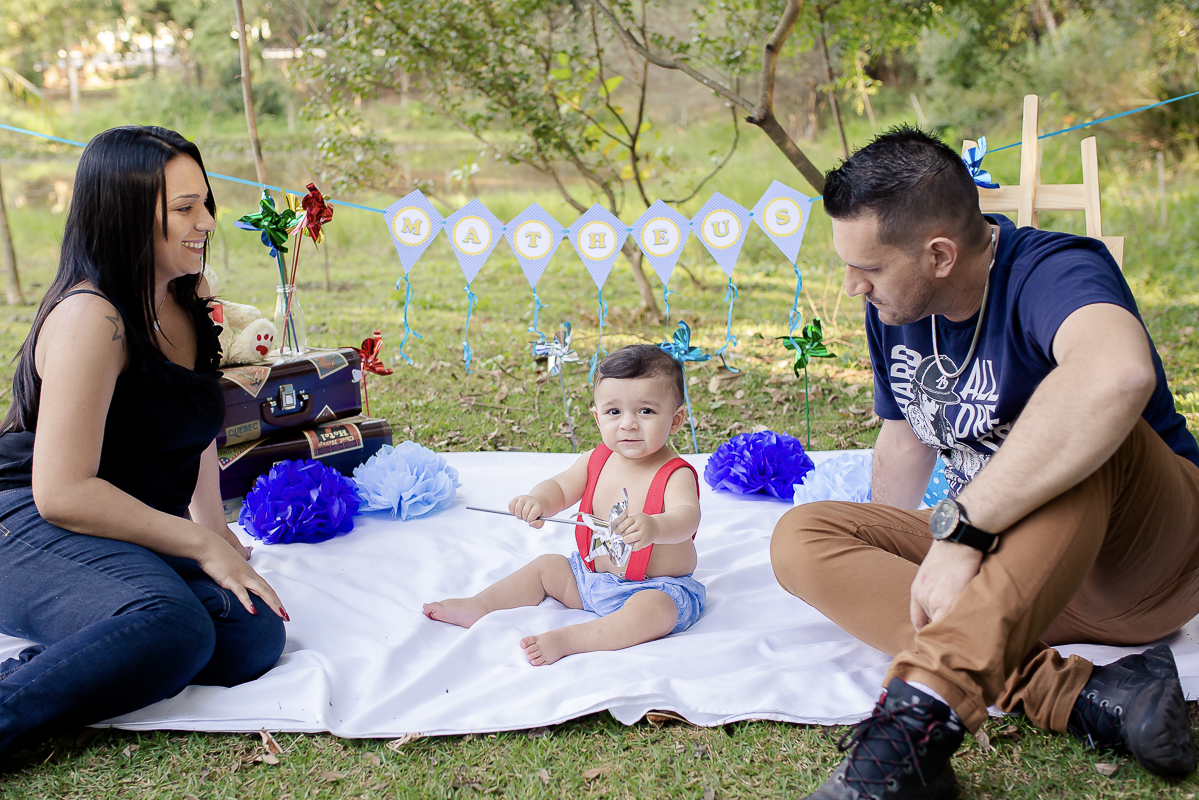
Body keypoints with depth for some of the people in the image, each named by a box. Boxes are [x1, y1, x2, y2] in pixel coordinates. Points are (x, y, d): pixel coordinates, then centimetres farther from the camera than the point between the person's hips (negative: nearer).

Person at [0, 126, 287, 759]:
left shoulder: (188, 303, 10)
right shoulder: (91, 317, -18)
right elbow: (62, 493, -22)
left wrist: (214, 532, 18)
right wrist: (201, 546, -17)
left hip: (139, 537, 9)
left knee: (255, 635, -18)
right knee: (172, 628, -36)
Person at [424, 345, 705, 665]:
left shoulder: (676, 475, -21)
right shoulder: (595, 461, -1)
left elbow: (686, 517, -39)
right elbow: (560, 488, 3)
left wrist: (654, 527, -63)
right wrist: (537, 500, -23)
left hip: (657, 587, -7)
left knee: (656, 610, -35)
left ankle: (567, 639, -40)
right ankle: (478, 605, 10)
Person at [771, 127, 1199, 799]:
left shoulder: (1052, 272, -23)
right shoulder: (892, 310, 1)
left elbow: (1118, 375, -47)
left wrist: (958, 530, -44)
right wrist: (876, 568, 18)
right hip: (997, 567, 7)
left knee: (1088, 436, -37)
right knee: (801, 537, -14)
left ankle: (924, 715, -47)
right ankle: (1073, 695, -28)